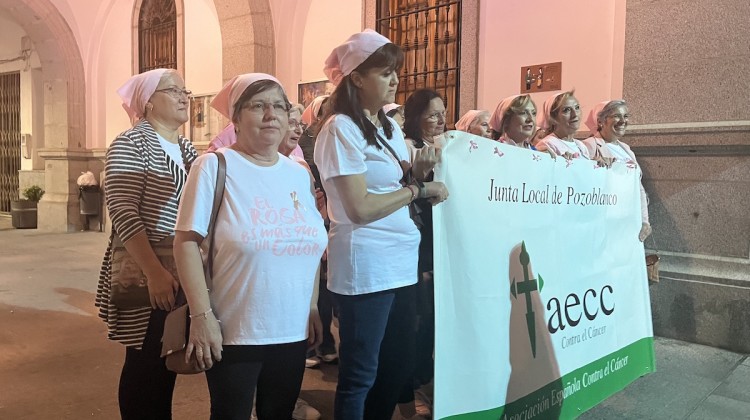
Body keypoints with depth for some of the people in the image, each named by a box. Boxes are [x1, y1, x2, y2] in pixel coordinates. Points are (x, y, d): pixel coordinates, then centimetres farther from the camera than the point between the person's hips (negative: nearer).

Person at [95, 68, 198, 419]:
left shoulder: (187, 148, 12)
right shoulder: (131, 144, -10)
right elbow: (123, 213, -20)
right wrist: (155, 273, -27)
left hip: (180, 275, 7)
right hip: (145, 275, -7)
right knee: (145, 365, 3)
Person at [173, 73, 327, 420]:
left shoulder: (300, 173, 7)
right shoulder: (215, 166, -9)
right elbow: (186, 242, -12)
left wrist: (312, 308, 10)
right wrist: (201, 315, -17)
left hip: (293, 332, 5)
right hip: (234, 334, -5)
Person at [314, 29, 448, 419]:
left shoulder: (390, 126, 14)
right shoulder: (340, 128, -13)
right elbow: (360, 208, -20)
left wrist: (420, 168, -3)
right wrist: (420, 189, -13)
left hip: (401, 262, 9)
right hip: (365, 265, -9)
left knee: (399, 362, 17)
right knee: (360, 374, 4)